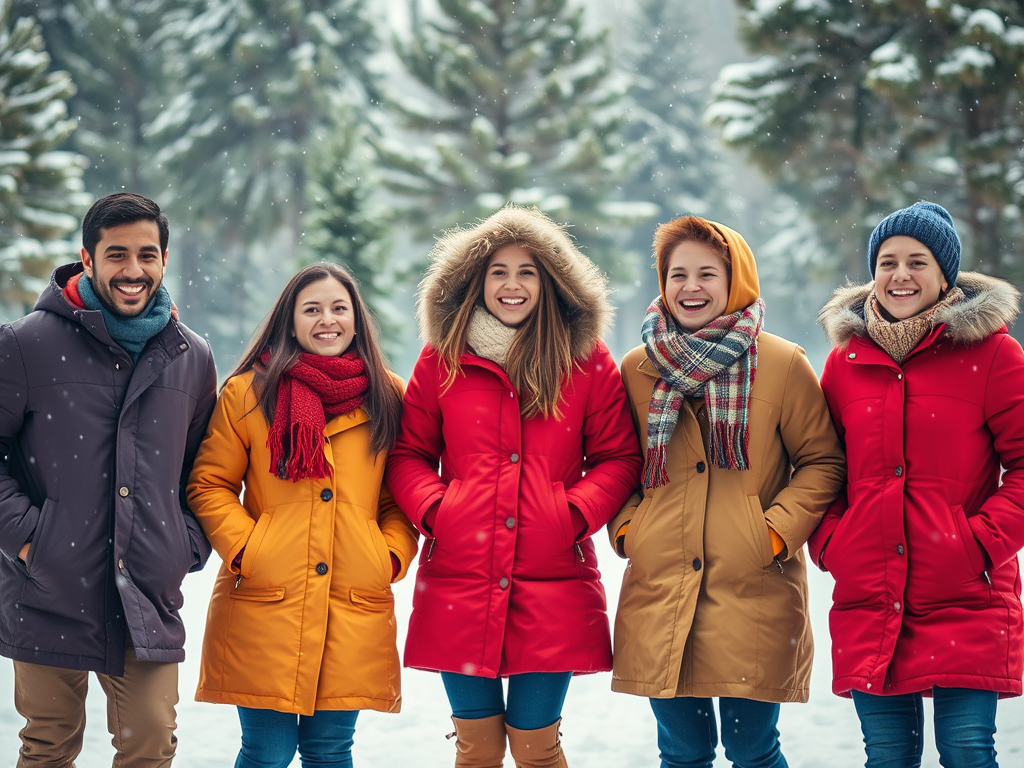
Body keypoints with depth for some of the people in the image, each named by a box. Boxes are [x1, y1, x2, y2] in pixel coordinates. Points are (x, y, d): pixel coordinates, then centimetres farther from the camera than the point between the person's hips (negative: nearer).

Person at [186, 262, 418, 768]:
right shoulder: (248, 393, 4)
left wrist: (392, 555, 0)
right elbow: (209, 485, 6)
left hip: (354, 608, 2)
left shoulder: (388, 398, 10)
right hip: (264, 603, -2)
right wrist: (245, 549, -7)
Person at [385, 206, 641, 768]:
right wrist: (433, 510, -5)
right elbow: (408, 454, 13)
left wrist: (576, 513, -8)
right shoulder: (442, 359, 8)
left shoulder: (585, 360, 6)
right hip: (458, 583, 1)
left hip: (553, 586, -1)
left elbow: (618, 459, 9)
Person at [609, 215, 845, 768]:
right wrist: (626, 526, 4)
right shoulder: (637, 369, 9)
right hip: (659, 592, 2)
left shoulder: (783, 365, 0)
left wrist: (778, 530, -7)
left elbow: (822, 462, 5)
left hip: (754, 595, -2)